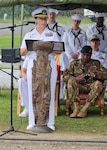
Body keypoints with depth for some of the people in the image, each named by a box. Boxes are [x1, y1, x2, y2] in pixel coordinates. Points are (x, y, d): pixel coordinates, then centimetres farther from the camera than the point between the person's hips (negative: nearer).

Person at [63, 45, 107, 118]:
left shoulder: (96, 63, 12)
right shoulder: (74, 63, 13)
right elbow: (65, 75, 2)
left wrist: (95, 74, -18)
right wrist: (75, 78, -18)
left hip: (92, 87, 0)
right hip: (79, 86, 0)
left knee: (98, 84, -33)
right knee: (71, 81, -30)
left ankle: (85, 109, -35)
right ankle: (76, 108, -33)